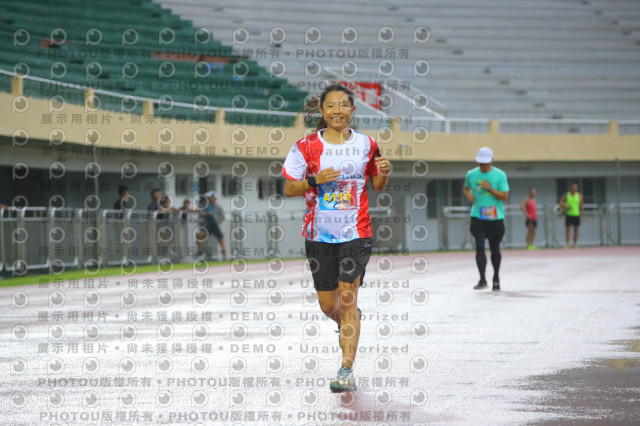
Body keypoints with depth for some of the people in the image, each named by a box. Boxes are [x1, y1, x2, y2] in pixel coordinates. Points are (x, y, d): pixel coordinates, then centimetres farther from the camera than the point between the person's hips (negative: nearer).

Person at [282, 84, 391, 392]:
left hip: (355, 232, -1)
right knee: (328, 305, 8)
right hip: (319, 233, 1)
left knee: (347, 298, -11)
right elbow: (289, 189, 2)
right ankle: (347, 326, 44)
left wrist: (383, 173, -8)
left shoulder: (366, 144, 3)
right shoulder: (307, 146, -1)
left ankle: (347, 371, -10)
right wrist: (316, 181, -15)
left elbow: (377, 186, 14)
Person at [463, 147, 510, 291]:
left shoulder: (500, 175, -4)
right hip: (477, 216, 1)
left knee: (494, 248, 9)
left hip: (495, 217, -1)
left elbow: (505, 197, -6)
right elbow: (466, 188, 23)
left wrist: (490, 189, -18)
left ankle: (496, 278, 26)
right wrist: (468, 195, 1)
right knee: (479, 247, -12)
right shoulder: (471, 175, 4)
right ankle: (482, 280, -10)